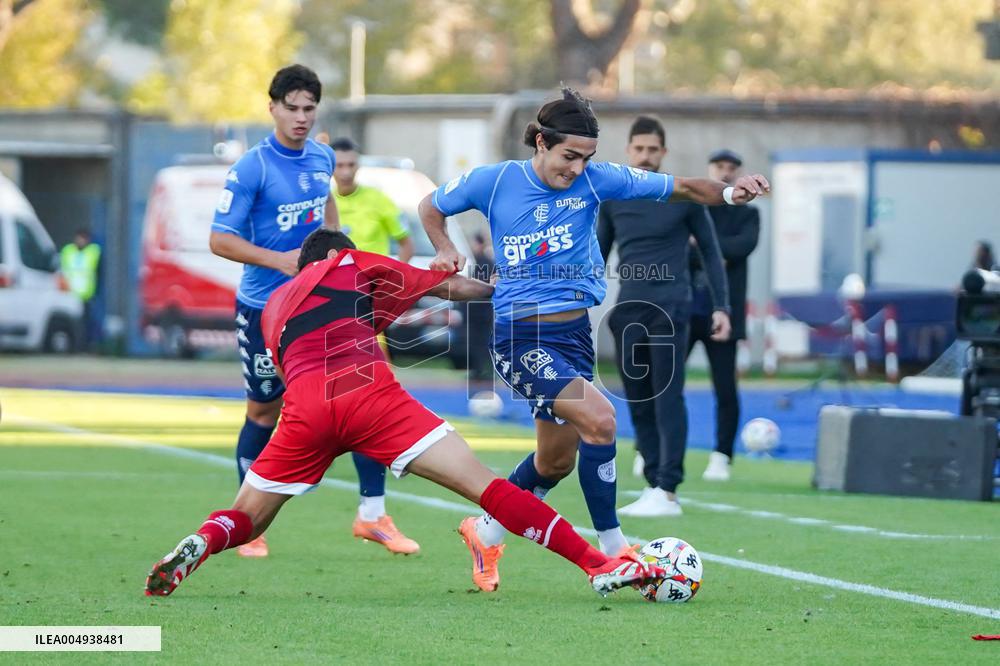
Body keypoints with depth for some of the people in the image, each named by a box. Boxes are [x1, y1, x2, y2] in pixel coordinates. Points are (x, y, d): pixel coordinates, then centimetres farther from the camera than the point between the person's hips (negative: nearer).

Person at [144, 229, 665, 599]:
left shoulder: (273, 305, 35)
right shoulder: (348, 264, 26)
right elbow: (450, 287, 28)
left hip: (304, 407, 3)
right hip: (369, 392, -3)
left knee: (246, 520, 18)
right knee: (482, 484, -4)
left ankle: (201, 544, -18)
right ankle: (598, 565, -12)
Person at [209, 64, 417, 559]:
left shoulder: (322, 158, 4)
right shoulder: (252, 168, -14)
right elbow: (220, 239, -15)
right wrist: (278, 261, -23)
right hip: (264, 309, -5)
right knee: (264, 412, 4)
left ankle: (372, 514, 3)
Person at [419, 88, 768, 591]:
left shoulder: (596, 180, -3)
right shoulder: (493, 182, -7)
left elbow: (680, 188, -4)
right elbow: (430, 206, 11)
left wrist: (729, 192, -21)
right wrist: (445, 250, -6)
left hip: (574, 333, 5)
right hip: (520, 337, -5)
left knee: (557, 461, 15)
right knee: (598, 419, -24)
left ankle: (486, 533, 40)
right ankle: (613, 552, -15)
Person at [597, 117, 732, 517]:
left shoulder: (683, 196, 0)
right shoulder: (611, 198, 9)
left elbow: (711, 252, 5)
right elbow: (599, 255, 16)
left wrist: (721, 307, -1)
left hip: (668, 308, -4)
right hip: (627, 311, 4)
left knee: (667, 397, -10)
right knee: (638, 401, 5)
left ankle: (667, 492, -14)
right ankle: (653, 485, 11)